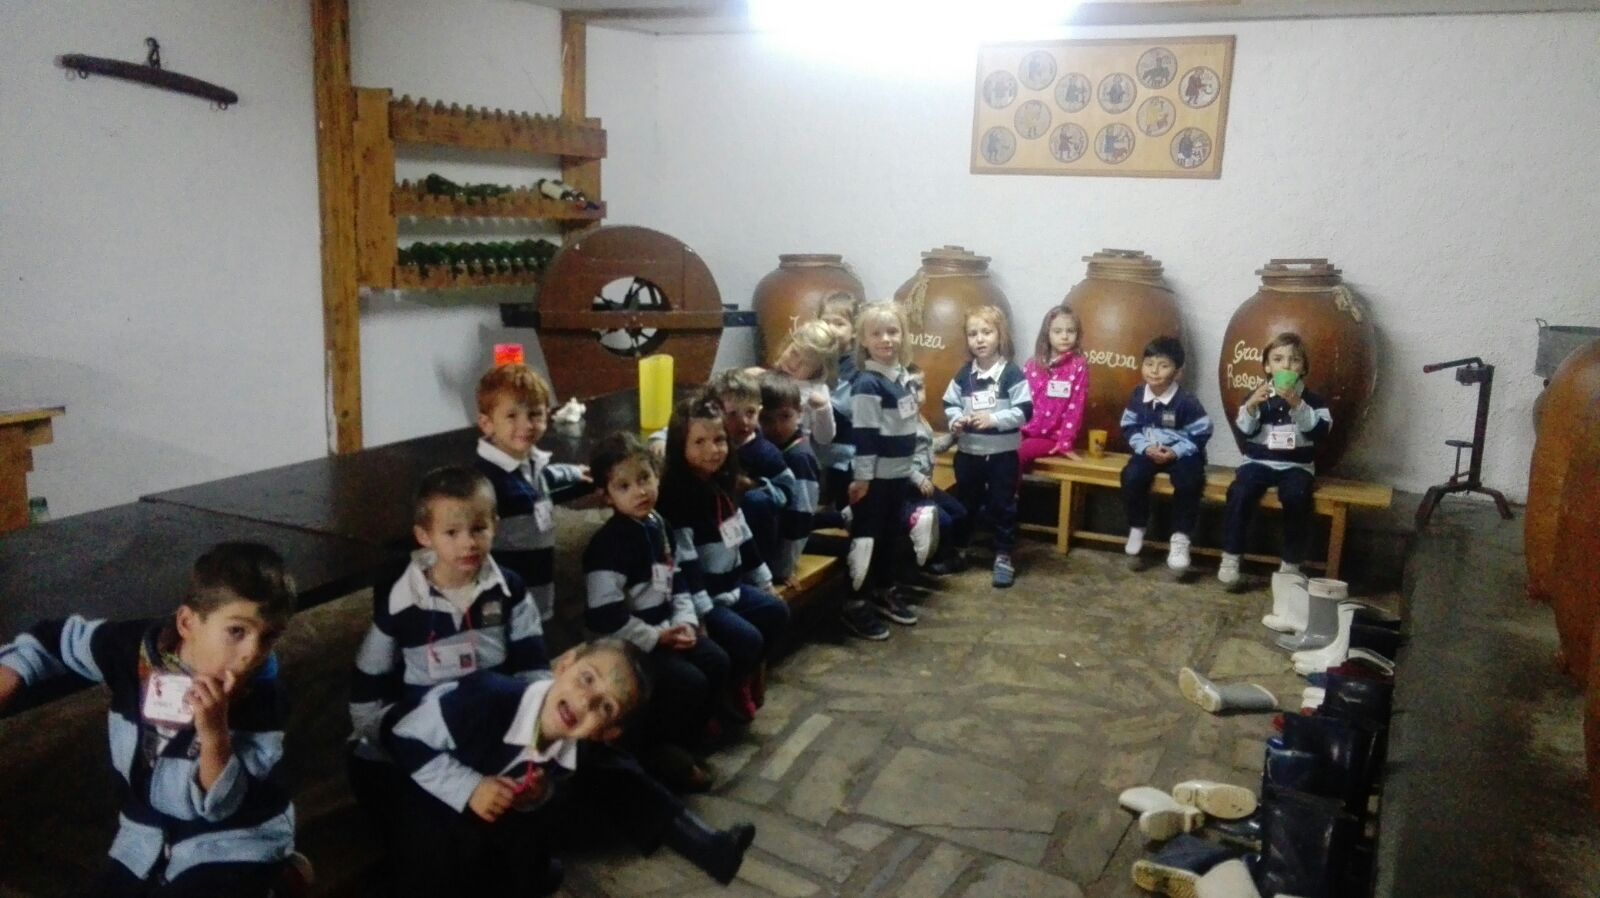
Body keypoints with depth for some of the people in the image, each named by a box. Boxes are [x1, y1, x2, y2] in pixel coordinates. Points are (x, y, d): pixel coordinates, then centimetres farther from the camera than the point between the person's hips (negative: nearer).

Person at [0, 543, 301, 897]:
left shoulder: (260, 697, -24)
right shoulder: (136, 647, -15)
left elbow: (221, 805, -24)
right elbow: (55, 639, 7)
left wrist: (215, 733, -40)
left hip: (235, 845, -5)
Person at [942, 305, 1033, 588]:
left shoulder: (1012, 373, -12)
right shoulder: (964, 374, 1)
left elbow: (1024, 411, -15)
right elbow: (949, 403, 8)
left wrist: (993, 419, -24)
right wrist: (956, 419, -12)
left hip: (1003, 453, -4)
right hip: (968, 452, 4)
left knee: (1002, 505, 6)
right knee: (964, 503, 17)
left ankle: (1003, 556, 17)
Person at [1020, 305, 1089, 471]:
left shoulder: (1079, 365, -3)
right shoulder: (1032, 365, 9)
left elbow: (1075, 407, -7)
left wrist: (1065, 442, -12)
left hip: (1053, 436, -4)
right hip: (1027, 432, 4)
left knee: (1015, 454, -26)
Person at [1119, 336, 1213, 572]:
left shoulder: (1187, 401, -16)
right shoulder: (1137, 396, -4)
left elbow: (1201, 434, -11)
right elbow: (1129, 428, 2)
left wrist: (1175, 452, -22)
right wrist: (1146, 447, -15)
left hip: (1182, 454, -3)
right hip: (1149, 451, 3)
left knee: (1188, 482, -32)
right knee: (1131, 477, -25)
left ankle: (1180, 537, -14)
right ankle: (1137, 528, -1)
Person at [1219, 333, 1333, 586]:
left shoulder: (1312, 400, 6)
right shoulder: (1258, 396, 8)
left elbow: (1320, 431, -12)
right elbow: (1244, 429, -5)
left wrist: (1298, 406, -24)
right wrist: (1251, 406, -23)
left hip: (1296, 466, 0)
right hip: (1258, 462, 1)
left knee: (1296, 497, -32)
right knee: (1240, 492, -29)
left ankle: (1291, 564, -17)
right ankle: (1231, 557, -18)